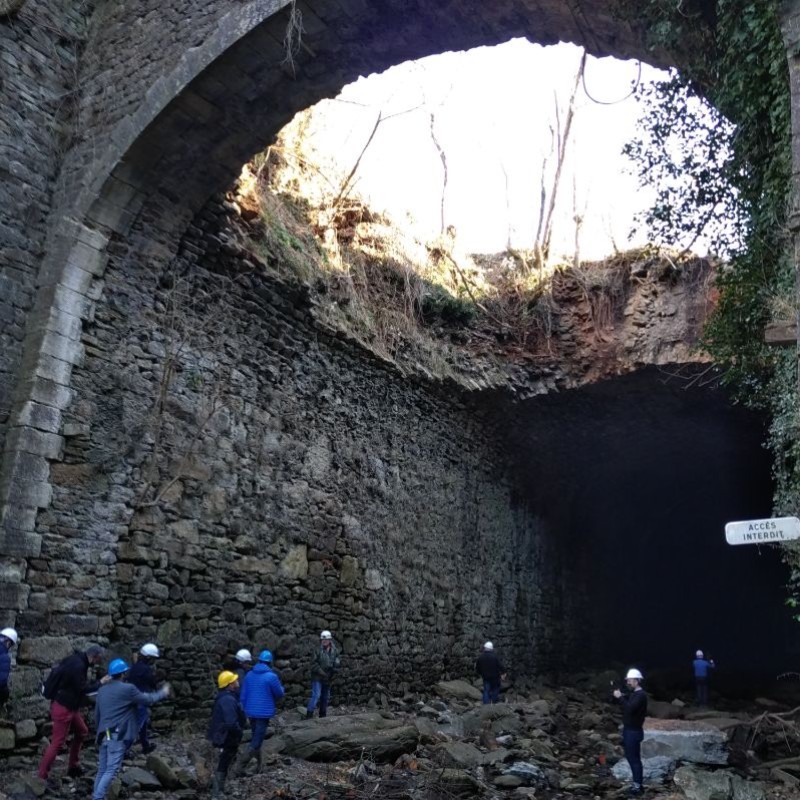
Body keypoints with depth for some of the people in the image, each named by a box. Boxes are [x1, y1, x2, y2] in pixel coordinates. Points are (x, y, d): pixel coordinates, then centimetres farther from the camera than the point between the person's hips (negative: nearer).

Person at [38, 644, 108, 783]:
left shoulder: (75, 660, 6)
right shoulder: (78, 666, -24)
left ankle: (73, 766, 28)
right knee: (57, 742, -5)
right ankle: (42, 776, 2)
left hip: (70, 707, 10)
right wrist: (100, 682, -11)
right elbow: (82, 688, -21)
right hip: (63, 708, -10)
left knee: (82, 732, 19)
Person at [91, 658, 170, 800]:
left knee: (102, 770, 13)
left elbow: (96, 715, 21)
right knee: (112, 770, -7)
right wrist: (163, 692, 17)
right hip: (118, 736, -7)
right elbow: (148, 700, 1)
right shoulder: (128, 689, -9)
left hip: (104, 735, 7)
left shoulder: (102, 690, 13)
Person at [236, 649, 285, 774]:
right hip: (264, 712, -6)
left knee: (255, 737, 21)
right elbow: (279, 694, -3)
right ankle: (240, 763, -14)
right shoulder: (271, 676, -13)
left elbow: (243, 695, 6)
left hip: (250, 712, 6)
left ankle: (258, 765, 28)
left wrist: (244, 710, 13)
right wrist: (281, 688, 18)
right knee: (257, 741, -1)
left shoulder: (249, 675, 3)